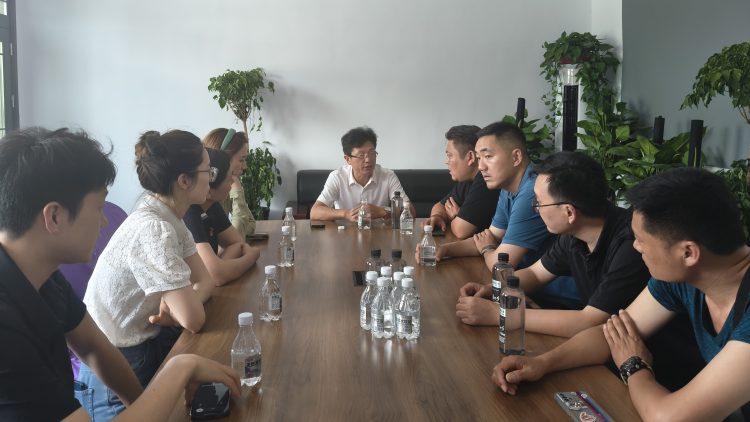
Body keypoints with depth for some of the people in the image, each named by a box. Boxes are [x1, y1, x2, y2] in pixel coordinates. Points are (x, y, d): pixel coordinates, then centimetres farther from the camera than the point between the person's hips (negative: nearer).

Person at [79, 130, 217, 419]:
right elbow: (193, 319, -31)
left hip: (145, 341, 8)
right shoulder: (153, 229, -29)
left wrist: (178, 307, -17)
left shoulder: (170, 217, -1)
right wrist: (181, 309, -9)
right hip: (114, 365, -8)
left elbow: (205, 281, 2)